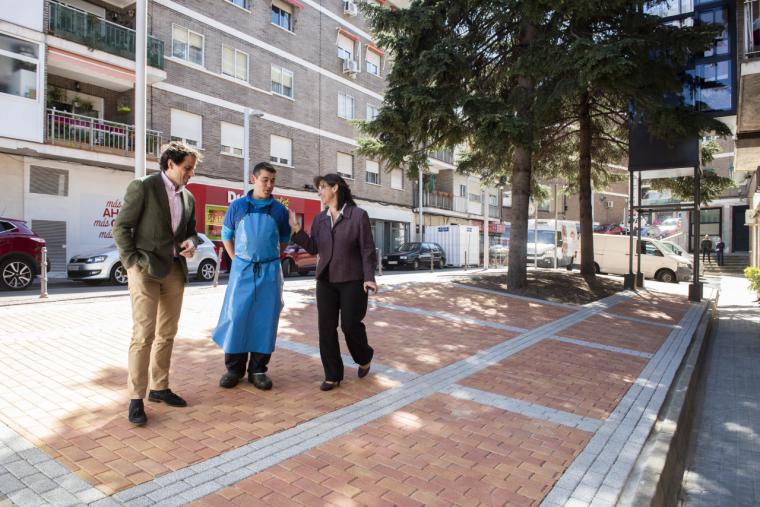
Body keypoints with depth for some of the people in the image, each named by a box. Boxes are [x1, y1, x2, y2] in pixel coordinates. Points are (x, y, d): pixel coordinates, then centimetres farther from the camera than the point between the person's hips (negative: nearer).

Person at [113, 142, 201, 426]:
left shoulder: (188, 197, 12)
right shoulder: (143, 187, -5)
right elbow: (121, 226, -6)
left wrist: (191, 243, -2)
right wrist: (132, 261, -13)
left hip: (175, 271, 6)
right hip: (146, 271, -6)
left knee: (167, 334, 11)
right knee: (144, 335, -7)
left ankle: (159, 388, 24)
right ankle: (136, 398, 3)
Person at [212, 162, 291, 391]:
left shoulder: (279, 209, 4)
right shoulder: (237, 206, 3)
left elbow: (284, 239, 15)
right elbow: (226, 236, 13)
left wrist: (270, 260, 9)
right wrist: (237, 261, 6)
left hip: (270, 271, 1)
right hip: (242, 269, 0)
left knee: (265, 319, 3)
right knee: (236, 317, 1)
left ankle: (258, 369, 15)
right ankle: (234, 368, 16)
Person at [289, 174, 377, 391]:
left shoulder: (358, 215, -5)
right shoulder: (319, 219, 9)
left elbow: (367, 249, -7)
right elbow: (313, 248, 7)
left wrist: (369, 278, -16)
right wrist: (296, 229, -4)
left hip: (352, 281, -5)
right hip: (326, 281, 5)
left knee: (350, 325, 0)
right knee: (326, 327, 2)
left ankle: (364, 358, 31)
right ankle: (332, 375, 15)